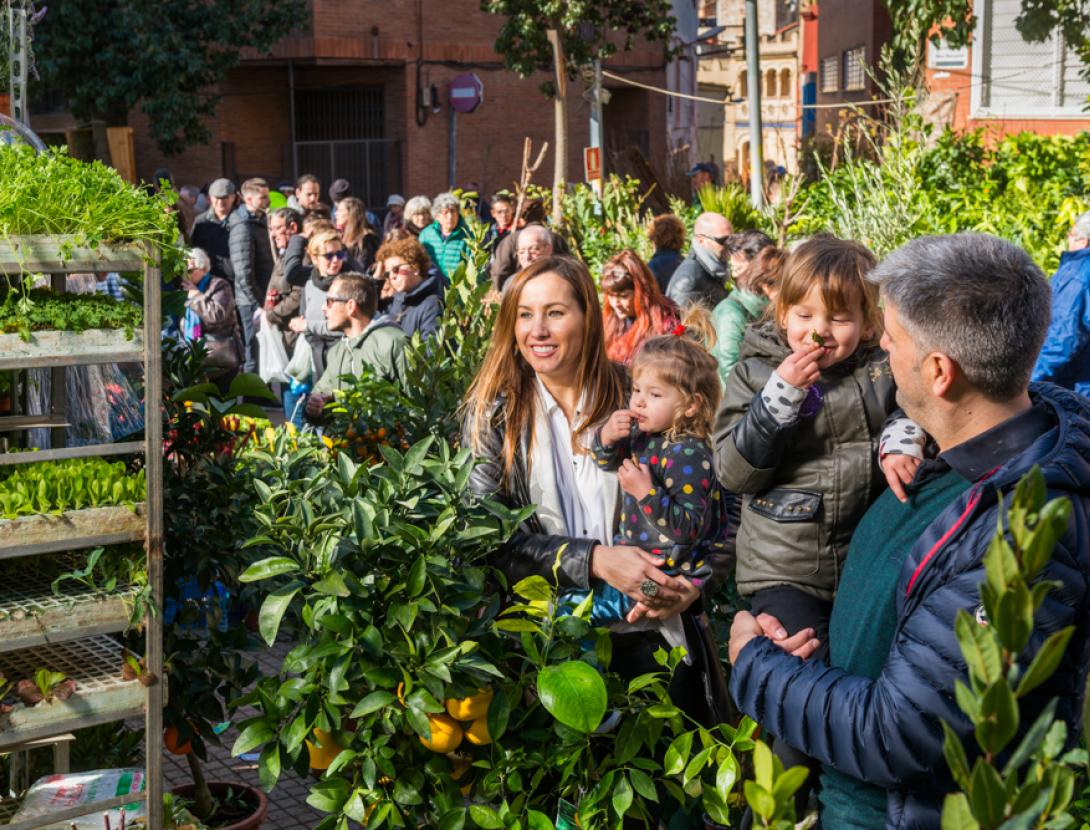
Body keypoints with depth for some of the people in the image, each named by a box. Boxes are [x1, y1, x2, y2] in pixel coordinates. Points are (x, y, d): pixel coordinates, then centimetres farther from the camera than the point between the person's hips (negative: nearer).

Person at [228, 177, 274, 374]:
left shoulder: (259, 221, 14)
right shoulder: (243, 227, -16)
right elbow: (243, 273, -20)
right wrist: (258, 303, -18)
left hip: (261, 298, 9)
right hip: (252, 301, -9)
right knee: (255, 352, -4)